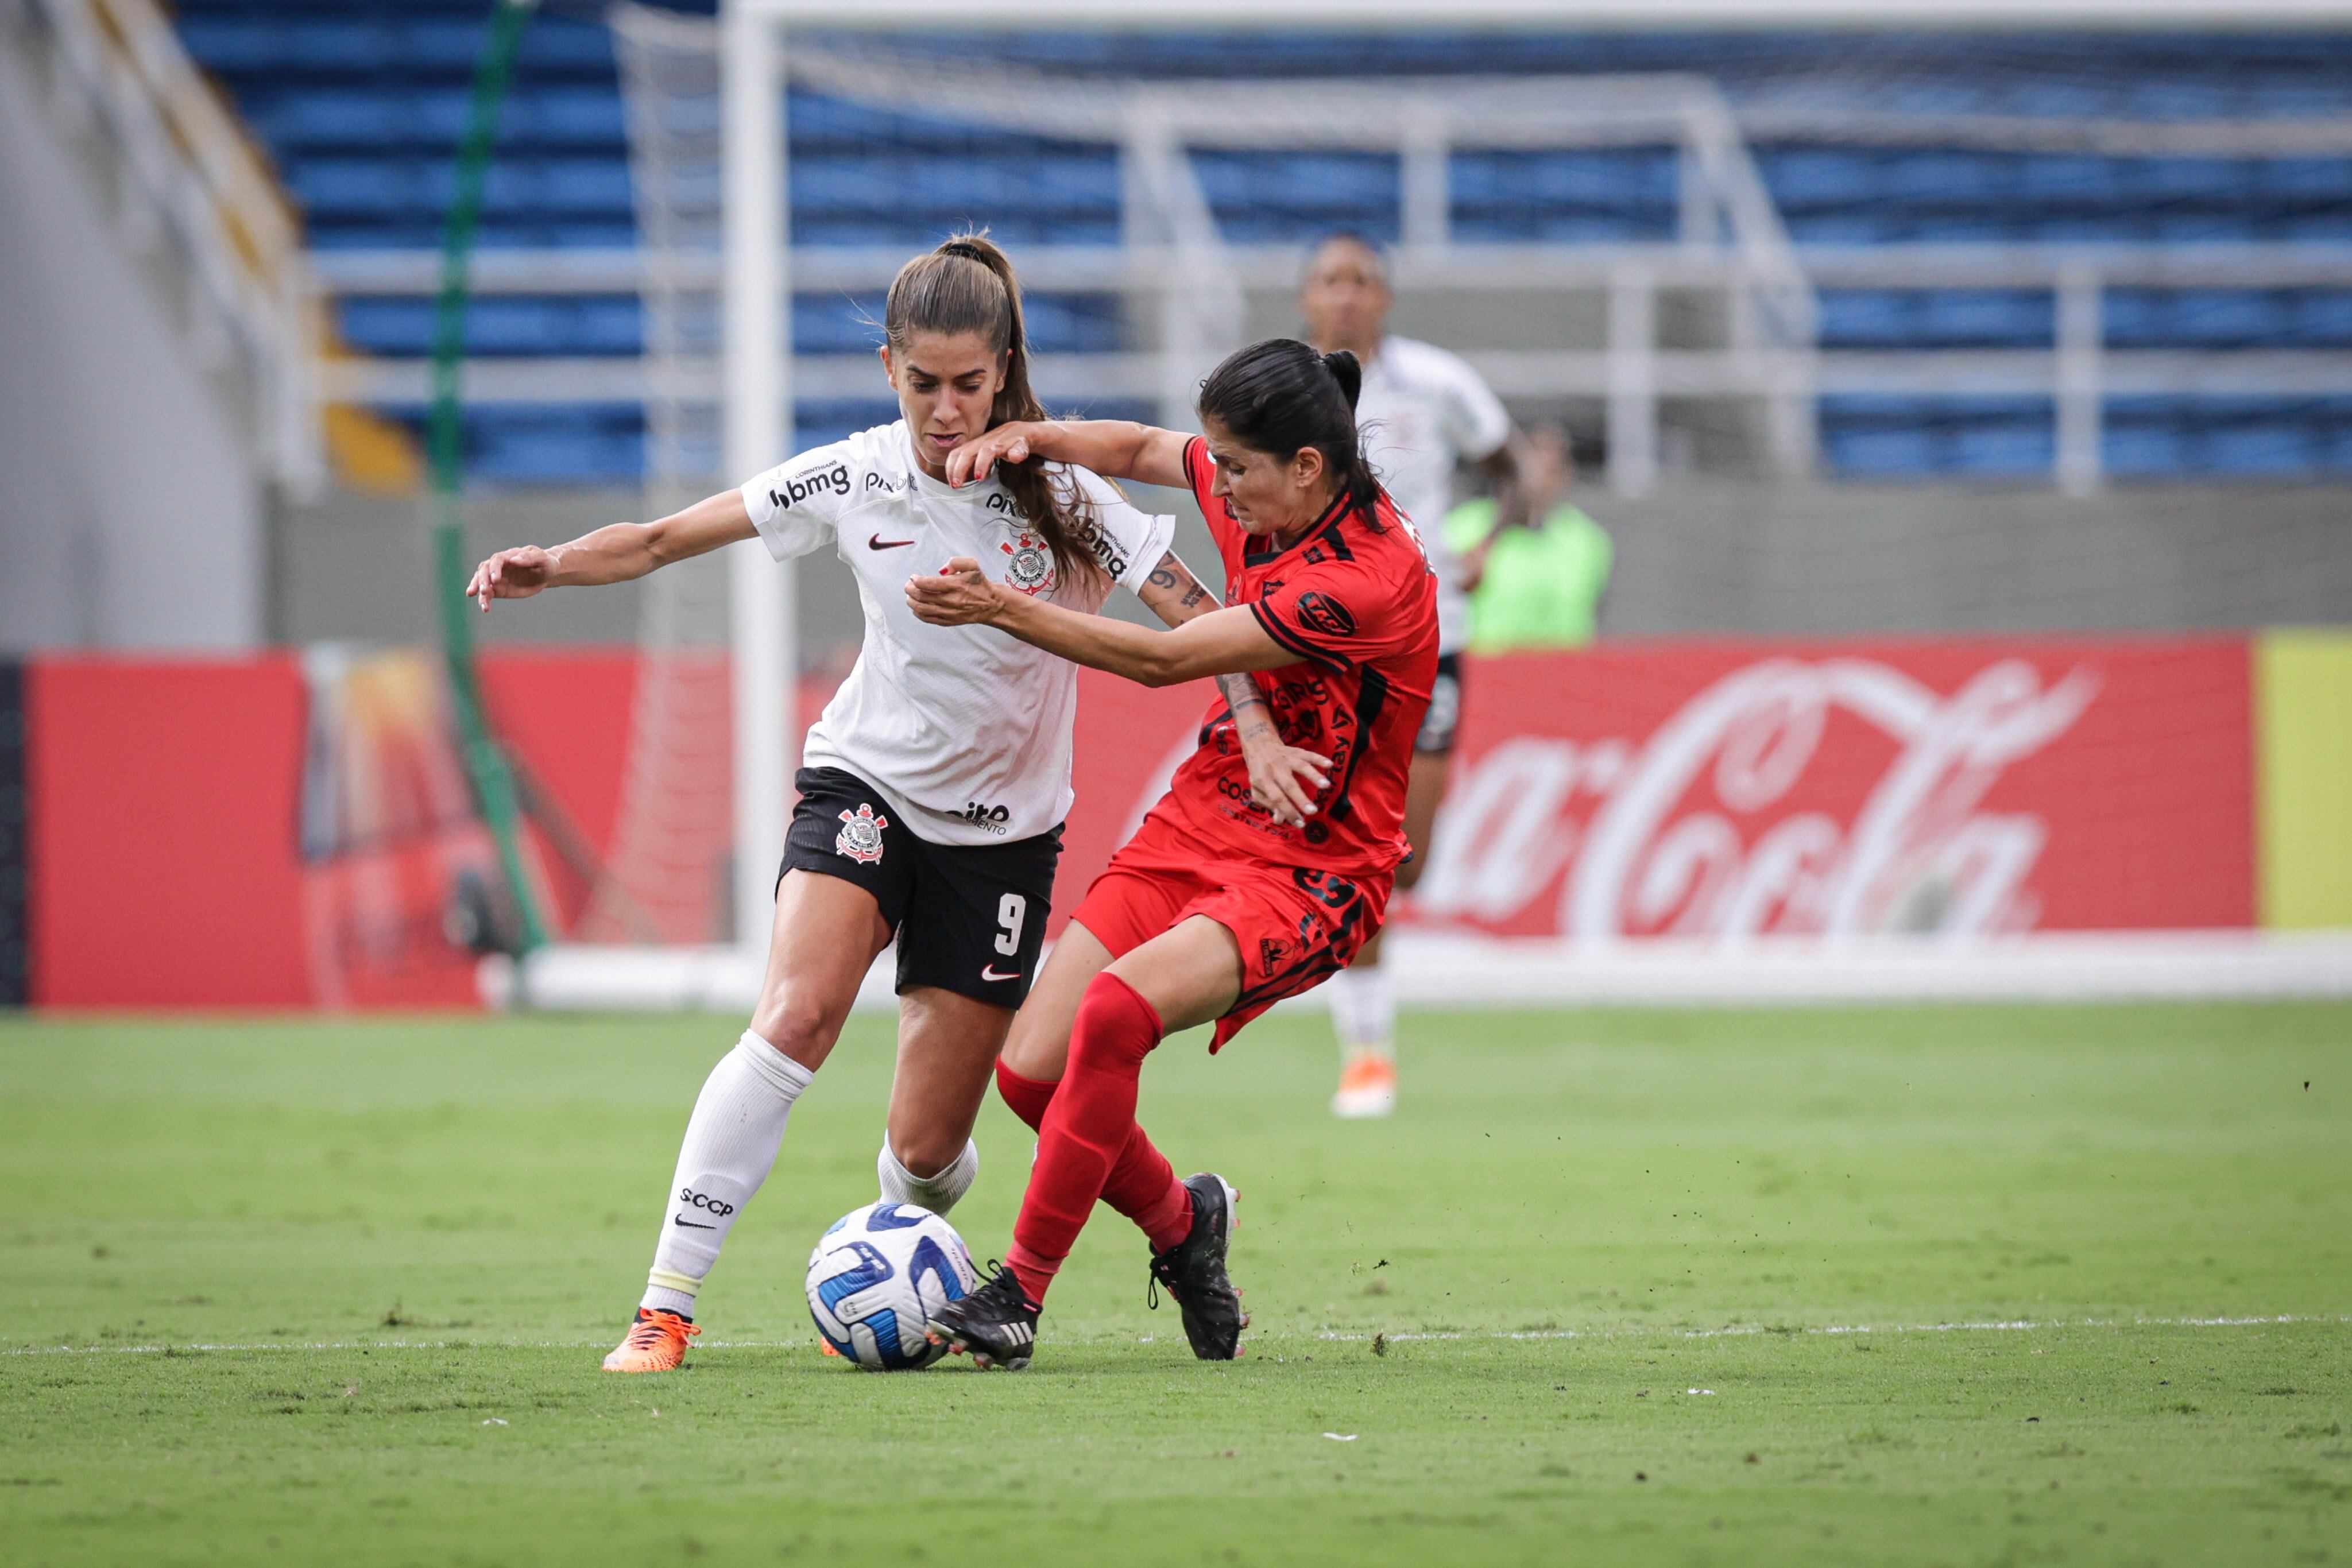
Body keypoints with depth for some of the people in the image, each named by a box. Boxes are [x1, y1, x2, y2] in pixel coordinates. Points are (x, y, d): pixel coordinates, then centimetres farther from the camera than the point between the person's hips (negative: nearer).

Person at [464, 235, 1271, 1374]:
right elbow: (665, 539, -5)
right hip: (865, 782, 0)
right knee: (793, 1022, -27)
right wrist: (550, 567, -23)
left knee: (927, 1148, 0)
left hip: (1002, 832, 0)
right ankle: (666, 1304, -23)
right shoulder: (855, 478, -9)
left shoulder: (1058, 494, -13)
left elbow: (1200, 620, -12)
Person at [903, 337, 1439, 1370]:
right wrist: (1029, 438, 2)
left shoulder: (1368, 580, -24)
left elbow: (1163, 659, -24)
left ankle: (1021, 1292, -20)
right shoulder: (1261, 500, 0)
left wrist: (1002, 610, -22)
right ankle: (1182, 1224, 22)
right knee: (1033, 1064, -6)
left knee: (1115, 1011, -31)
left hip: (1312, 872, -8)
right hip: (1199, 823, 8)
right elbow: (1140, 449, 22)